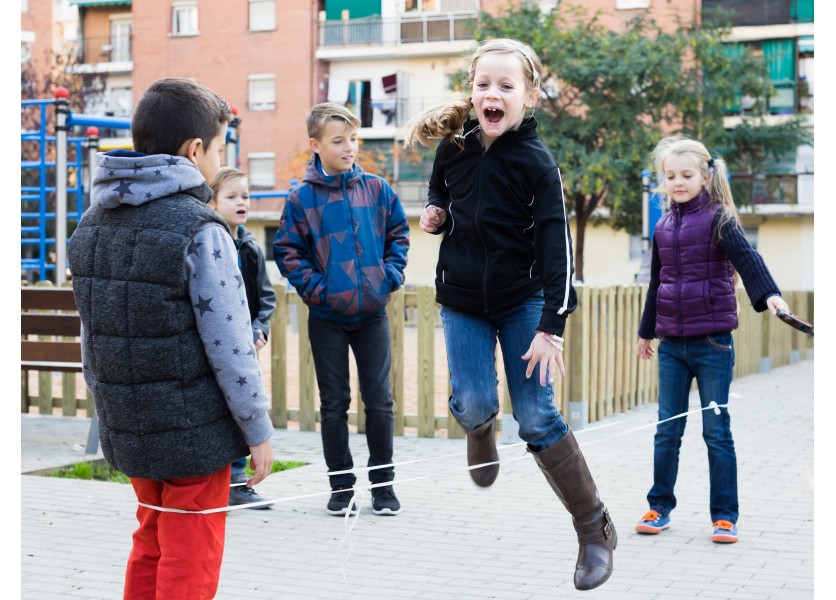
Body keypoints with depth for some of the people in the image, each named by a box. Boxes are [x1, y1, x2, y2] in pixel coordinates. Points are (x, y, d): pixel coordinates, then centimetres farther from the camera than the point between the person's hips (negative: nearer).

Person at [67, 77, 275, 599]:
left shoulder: (92, 224, 6)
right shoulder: (199, 232, -17)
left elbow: (90, 334, 11)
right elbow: (229, 347, -18)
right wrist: (258, 432, -8)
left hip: (127, 432, 7)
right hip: (196, 434, -7)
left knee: (150, 547, 22)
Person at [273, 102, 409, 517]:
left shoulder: (376, 188, 1)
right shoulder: (301, 197, -5)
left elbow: (398, 233, 10)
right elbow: (286, 250, -2)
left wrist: (391, 275, -3)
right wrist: (314, 287, -11)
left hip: (372, 313, 1)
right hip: (327, 316, -1)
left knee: (379, 400, 4)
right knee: (334, 402, 6)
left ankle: (383, 482, 17)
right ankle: (341, 485, 16)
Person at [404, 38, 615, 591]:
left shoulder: (536, 163, -15)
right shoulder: (453, 147, -3)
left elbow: (555, 248, -17)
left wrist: (551, 326, -22)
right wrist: (434, 216, -5)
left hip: (523, 299, -3)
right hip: (462, 299, 3)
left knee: (537, 417, -7)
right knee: (475, 403, -10)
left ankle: (596, 529, 5)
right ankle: (480, 429, 31)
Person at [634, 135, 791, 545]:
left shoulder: (718, 219, -5)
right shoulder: (663, 227, 10)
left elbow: (747, 259, -20)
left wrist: (768, 294, -39)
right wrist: (647, 331, 28)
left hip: (712, 341, -4)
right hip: (672, 344, 5)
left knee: (717, 430, 0)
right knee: (666, 430, 8)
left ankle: (725, 515, 7)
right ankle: (660, 507, 19)